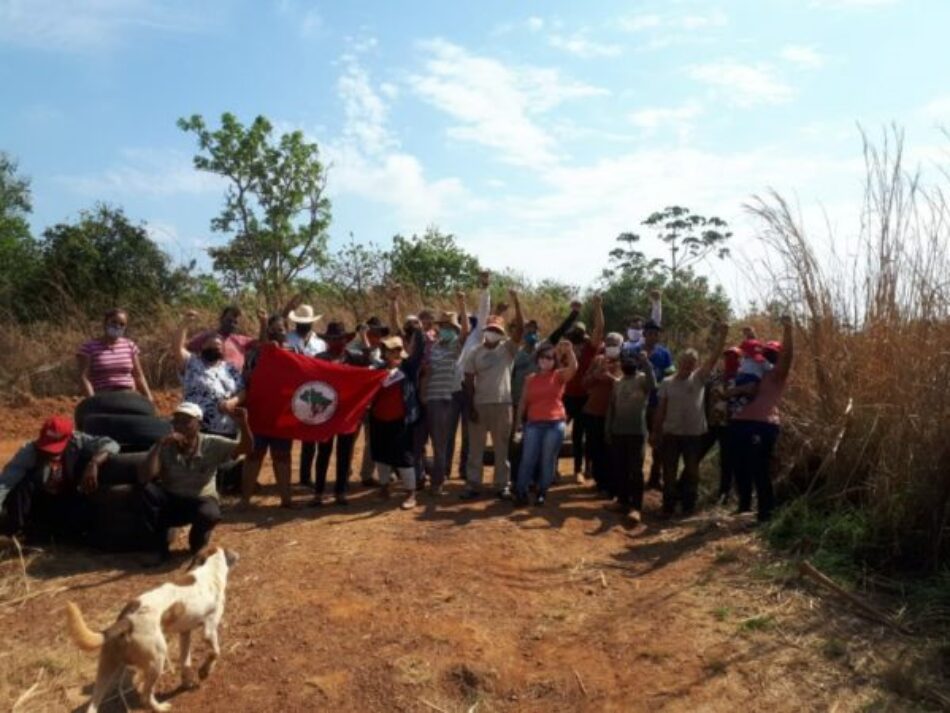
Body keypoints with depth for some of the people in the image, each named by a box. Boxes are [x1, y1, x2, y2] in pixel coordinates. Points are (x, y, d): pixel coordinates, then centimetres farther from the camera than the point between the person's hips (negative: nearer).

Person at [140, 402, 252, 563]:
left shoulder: (212, 444, -11)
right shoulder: (164, 448, -10)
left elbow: (243, 447, -18)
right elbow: (144, 478, -22)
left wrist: (243, 424, -38)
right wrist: (160, 445, -29)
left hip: (202, 500, -2)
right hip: (171, 501, 2)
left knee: (209, 514, -37)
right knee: (147, 490, -29)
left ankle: (198, 546, 3)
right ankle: (161, 548, -11)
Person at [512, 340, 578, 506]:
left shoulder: (559, 376, 3)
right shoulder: (530, 378, 10)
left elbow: (573, 367, -16)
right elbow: (523, 401, 12)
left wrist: (569, 350, -25)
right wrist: (518, 420, 8)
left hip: (555, 423, -1)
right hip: (533, 423, 2)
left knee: (548, 460, 4)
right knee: (528, 459, 1)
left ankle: (542, 492, 15)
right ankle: (520, 491, 7)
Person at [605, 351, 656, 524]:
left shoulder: (643, 379, -3)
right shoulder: (618, 382, 13)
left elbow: (653, 385, -28)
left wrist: (646, 362, -32)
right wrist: (607, 429, 12)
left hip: (637, 431, -5)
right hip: (617, 431, 6)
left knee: (635, 470, -9)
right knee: (619, 469, 10)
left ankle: (636, 507, -10)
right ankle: (623, 500, 23)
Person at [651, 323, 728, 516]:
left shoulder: (699, 379, 0)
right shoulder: (667, 382, 2)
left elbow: (714, 358, -12)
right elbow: (661, 408, 5)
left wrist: (721, 337, -22)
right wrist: (655, 431, 4)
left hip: (694, 433, 0)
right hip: (671, 433, 0)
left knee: (692, 471, 9)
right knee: (669, 471, 6)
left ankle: (688, 504, 24)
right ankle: (668, 505, 17)